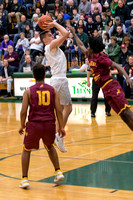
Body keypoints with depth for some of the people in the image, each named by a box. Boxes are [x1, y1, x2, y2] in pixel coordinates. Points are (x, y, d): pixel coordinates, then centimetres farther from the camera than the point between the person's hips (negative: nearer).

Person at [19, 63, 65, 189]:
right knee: (50, 148, 30)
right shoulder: (52, 90, 5)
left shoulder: (29, 91, -1)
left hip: (34, 124, -2)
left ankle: (24, 179, 10)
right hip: (49, 124, 2)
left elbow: (23, 111, -5)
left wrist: (22, 126, 9)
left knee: (26, 150, 17)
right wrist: (61, 127, 8)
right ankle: (58, 172, 21)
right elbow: (58, 110, 1)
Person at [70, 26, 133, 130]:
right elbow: (81, 45, 33)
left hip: (112, 87, -8)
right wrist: (74, 33, 39)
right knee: (122, 115, 0)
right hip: (106, 90, 8)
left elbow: (116, 65, -14)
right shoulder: (90, 57, 17)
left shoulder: (100, 57, -7)